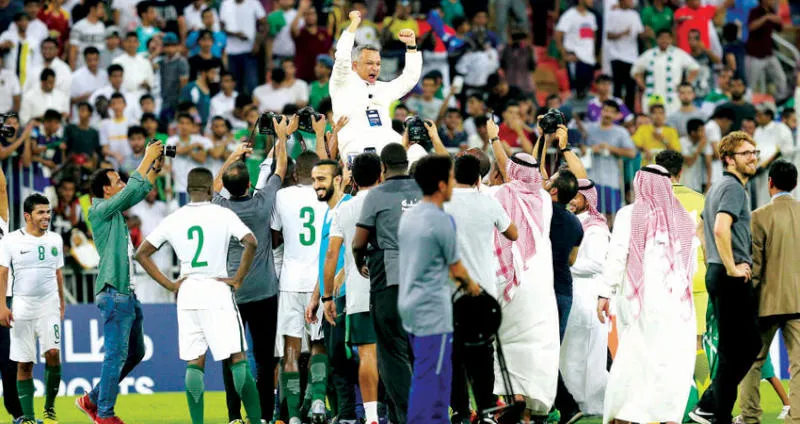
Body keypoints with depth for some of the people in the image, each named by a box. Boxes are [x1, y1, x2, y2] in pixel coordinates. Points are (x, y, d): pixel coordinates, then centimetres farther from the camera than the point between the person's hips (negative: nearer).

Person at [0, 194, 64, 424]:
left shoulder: (55, 240, 8)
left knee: (53, 353, -16)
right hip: (22, 307, -2)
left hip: (49, 306, 2)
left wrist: (62, 304, 19)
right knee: (24, 363, 0)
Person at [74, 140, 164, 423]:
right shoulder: (99, 211, -10)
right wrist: (147, 158, -10)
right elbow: (132, 189, -17)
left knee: (135, 352, 14)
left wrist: (156, 166, 17)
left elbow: (141, 191, 28)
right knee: (117, 355, -9)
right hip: (114, 294, -10)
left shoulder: (114, 210, 16)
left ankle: (92, 400, 22)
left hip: (127, 293, 10)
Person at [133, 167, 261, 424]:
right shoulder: (223, 215, -4)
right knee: (237, 357, -2)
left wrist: (169, 284, 9)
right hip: (218, 290, -3)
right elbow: (251, 242, -16)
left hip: (187, 294, 3)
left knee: (194, 363, 6)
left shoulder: (173, 220, 6)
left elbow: (142, 253, 10)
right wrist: (238, 279, -7)